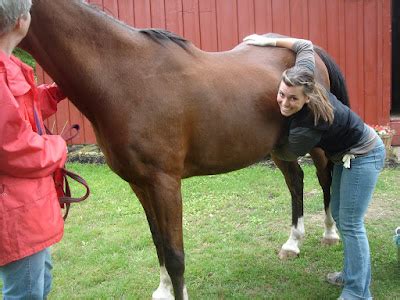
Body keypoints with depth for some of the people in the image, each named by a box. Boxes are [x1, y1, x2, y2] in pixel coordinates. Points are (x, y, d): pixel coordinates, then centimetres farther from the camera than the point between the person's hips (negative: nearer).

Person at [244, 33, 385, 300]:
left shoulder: (306, 128, -35)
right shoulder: (305, 80, -18)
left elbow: (287, 153, -15)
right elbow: (306, 46, -1)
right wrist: (269, 40, -4)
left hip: (364, 157, -9)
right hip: (347, 155, 9)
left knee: (350, 223, -7)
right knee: (339, 215, 16)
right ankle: (354, 273, 30)